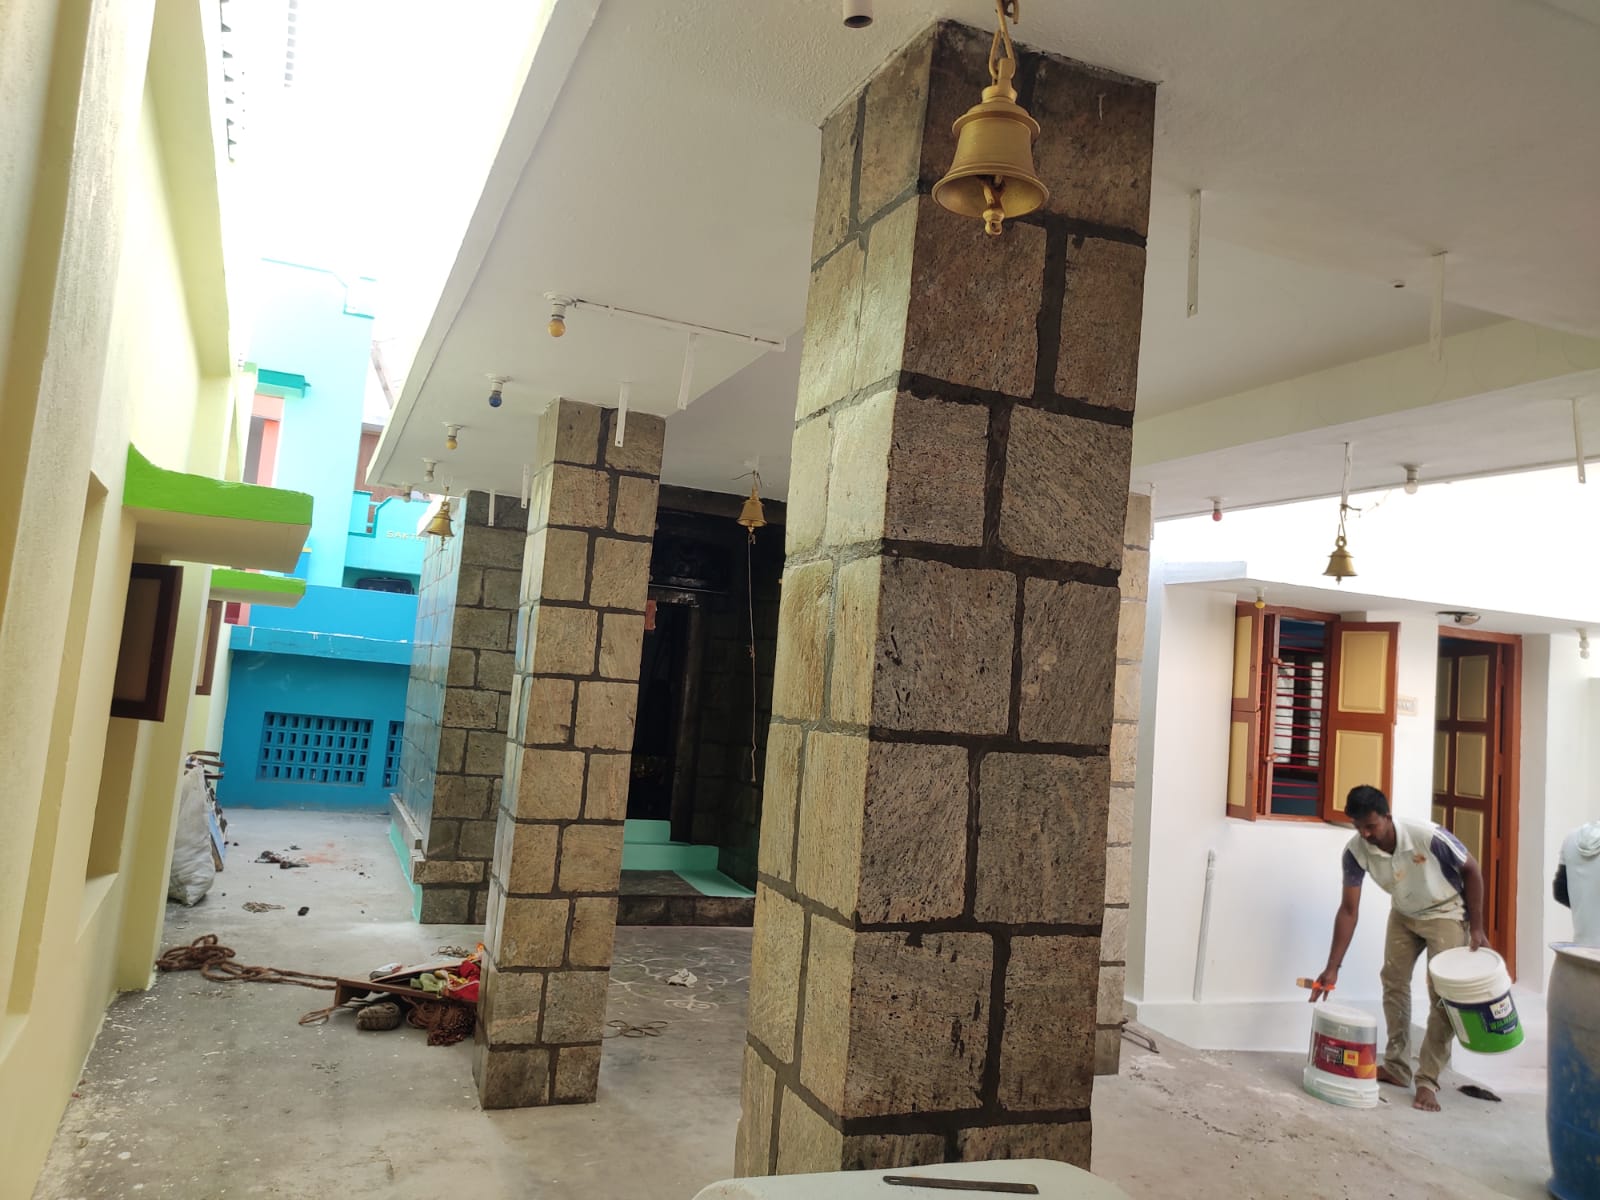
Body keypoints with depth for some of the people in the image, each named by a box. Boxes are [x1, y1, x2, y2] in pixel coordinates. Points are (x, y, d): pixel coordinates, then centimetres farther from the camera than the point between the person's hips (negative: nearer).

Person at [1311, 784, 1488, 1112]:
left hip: (1445, 913, -4)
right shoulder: (1356, 851, -24)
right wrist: (1332, 968, -19)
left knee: (1442, 994, -10)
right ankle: (1397, 1067, 17)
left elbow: (1471, 870, -17)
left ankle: (1428, 1081, -6)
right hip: (1404, 914, 4)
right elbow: (1349, 909, -17)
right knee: (1393, 982, 5)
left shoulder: (1427, 836, -36)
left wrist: (1476, 928, -16)